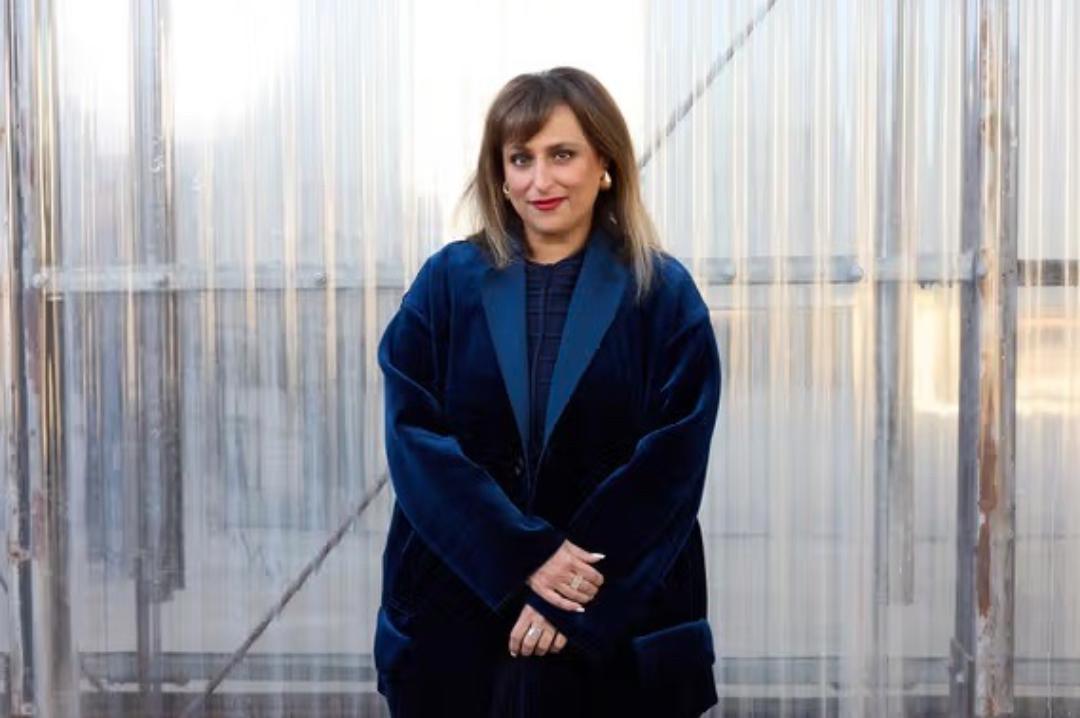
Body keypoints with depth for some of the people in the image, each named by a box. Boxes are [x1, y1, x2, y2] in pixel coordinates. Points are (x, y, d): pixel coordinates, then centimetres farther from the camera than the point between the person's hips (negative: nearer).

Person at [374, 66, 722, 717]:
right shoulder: (447, 282, 1)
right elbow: (415, 441, -6)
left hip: (616, 625, -1)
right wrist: (525, 557, -16)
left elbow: (671, 467, -7)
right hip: (457, 610, 1)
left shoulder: (664, 296, -1)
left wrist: (577, 600, -15)